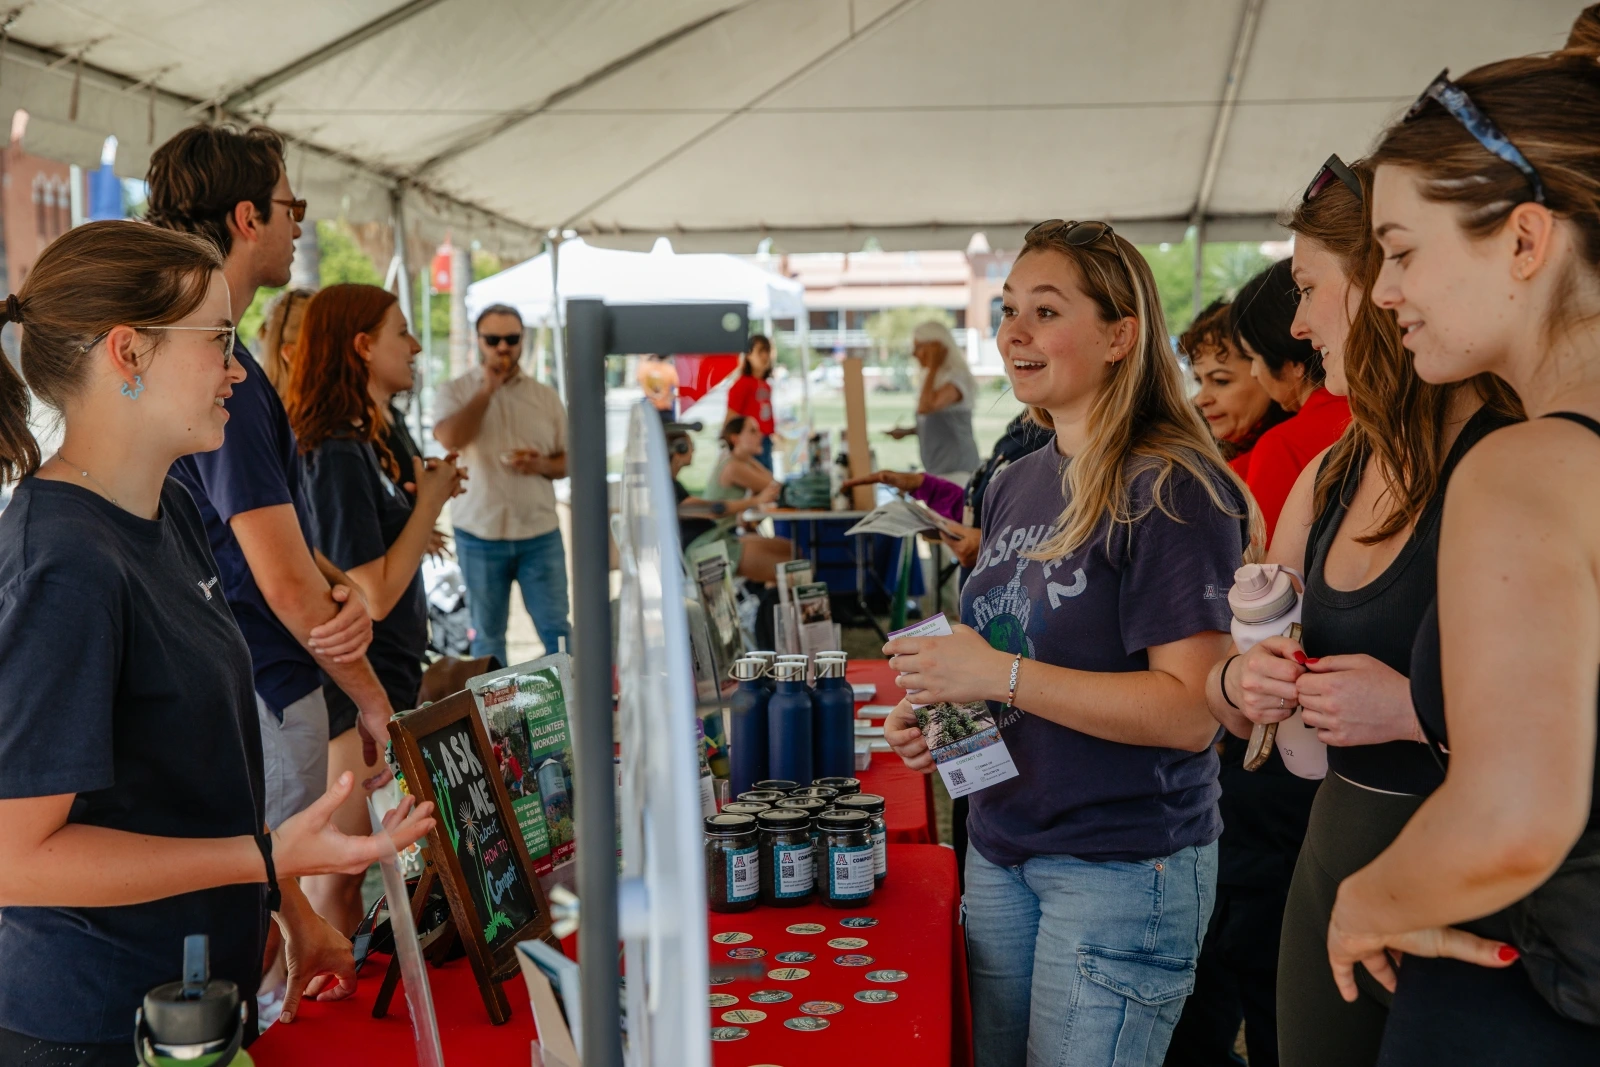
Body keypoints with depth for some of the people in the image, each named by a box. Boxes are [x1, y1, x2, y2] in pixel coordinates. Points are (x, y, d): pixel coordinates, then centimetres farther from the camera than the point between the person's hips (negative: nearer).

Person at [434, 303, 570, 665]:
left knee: (556, 630, 2)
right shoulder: (455, 392, -1)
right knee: (487, 635, 10)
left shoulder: (545, 397, 6)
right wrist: (487, 390, -16)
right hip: (479, 534, -1)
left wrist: (543, 466, -12)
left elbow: (566, 460, 11)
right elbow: (450, 439, -21)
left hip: (540, 532, 1)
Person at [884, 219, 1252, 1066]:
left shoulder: (1170, 492, -16)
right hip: (1001, 846, 8)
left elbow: (1190, 710, -22)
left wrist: (1000, 675, -24)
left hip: (1123, 863, -7)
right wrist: (936, 706, 1)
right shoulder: (1015, 486, 8)